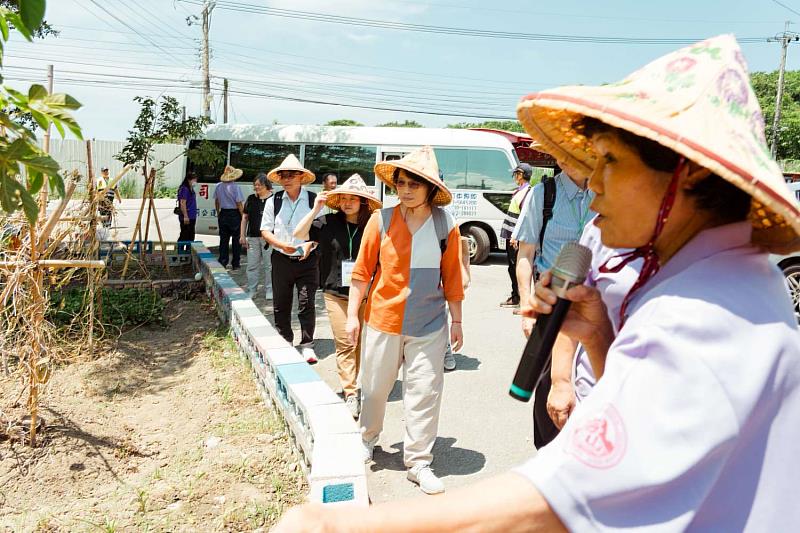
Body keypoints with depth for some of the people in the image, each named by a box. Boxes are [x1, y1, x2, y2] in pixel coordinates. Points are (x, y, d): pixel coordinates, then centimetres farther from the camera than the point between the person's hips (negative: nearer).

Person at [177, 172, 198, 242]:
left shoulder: (191, 189, 14)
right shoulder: (184, 189, -14)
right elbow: (182, 203, -19)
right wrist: (185, 216, -22)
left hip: (192, 217, 10)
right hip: (186, 218, -10)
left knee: (191, 237, 16)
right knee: (184, 236, -6)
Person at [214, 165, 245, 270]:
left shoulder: (219, 186, 3)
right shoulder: (235, 187, -15)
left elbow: (216, 201, 14)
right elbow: (239, 204, -15)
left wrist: (218, 213, 26)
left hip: (223, 214, 5)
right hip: (234, 215, -5)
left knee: (224, 239, 12)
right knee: (236, 240, 5)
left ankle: (222, 262, 14)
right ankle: (235, 264, 9)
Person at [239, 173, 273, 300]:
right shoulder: (251, 199, 11)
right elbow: (245, 218, 14)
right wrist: (242, 235, 8)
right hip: (252, 237, 4)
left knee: (269, 265, 3)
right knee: (252, 265, 7)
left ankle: (269, 291, 14)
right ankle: (251, 291, 15)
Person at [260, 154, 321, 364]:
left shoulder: (314, 200, -4)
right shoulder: (273, 201, 3)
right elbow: (265, 230, 5)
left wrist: (310, 244, -18)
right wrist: (281, 244, -12)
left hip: (307, 260, -2)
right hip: (281, 259, 3)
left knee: (306, 303, -2)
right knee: (281, 304, 11)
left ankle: (307, 345, 10)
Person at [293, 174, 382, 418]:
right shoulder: (328, 223, -1)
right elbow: (299, 234, -6)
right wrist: (315, 209, -13)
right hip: (336, 294, 0)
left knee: (360, 342, 10)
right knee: (344, 343, -4)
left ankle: (351, 383, 28)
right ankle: (350, 394, -1)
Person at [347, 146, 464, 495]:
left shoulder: (446, 225, -4)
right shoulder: (381, 220, -5)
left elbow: (452, 277, 3)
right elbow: (362, 271, 0)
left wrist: (456, 321, 6)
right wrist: (352, 315, 0)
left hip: (428, 325, 0)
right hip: (383, 320, 0)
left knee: (425, 393, 4)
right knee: (374, 387, 14)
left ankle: (418, 463, 19)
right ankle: (367, 438, 41)